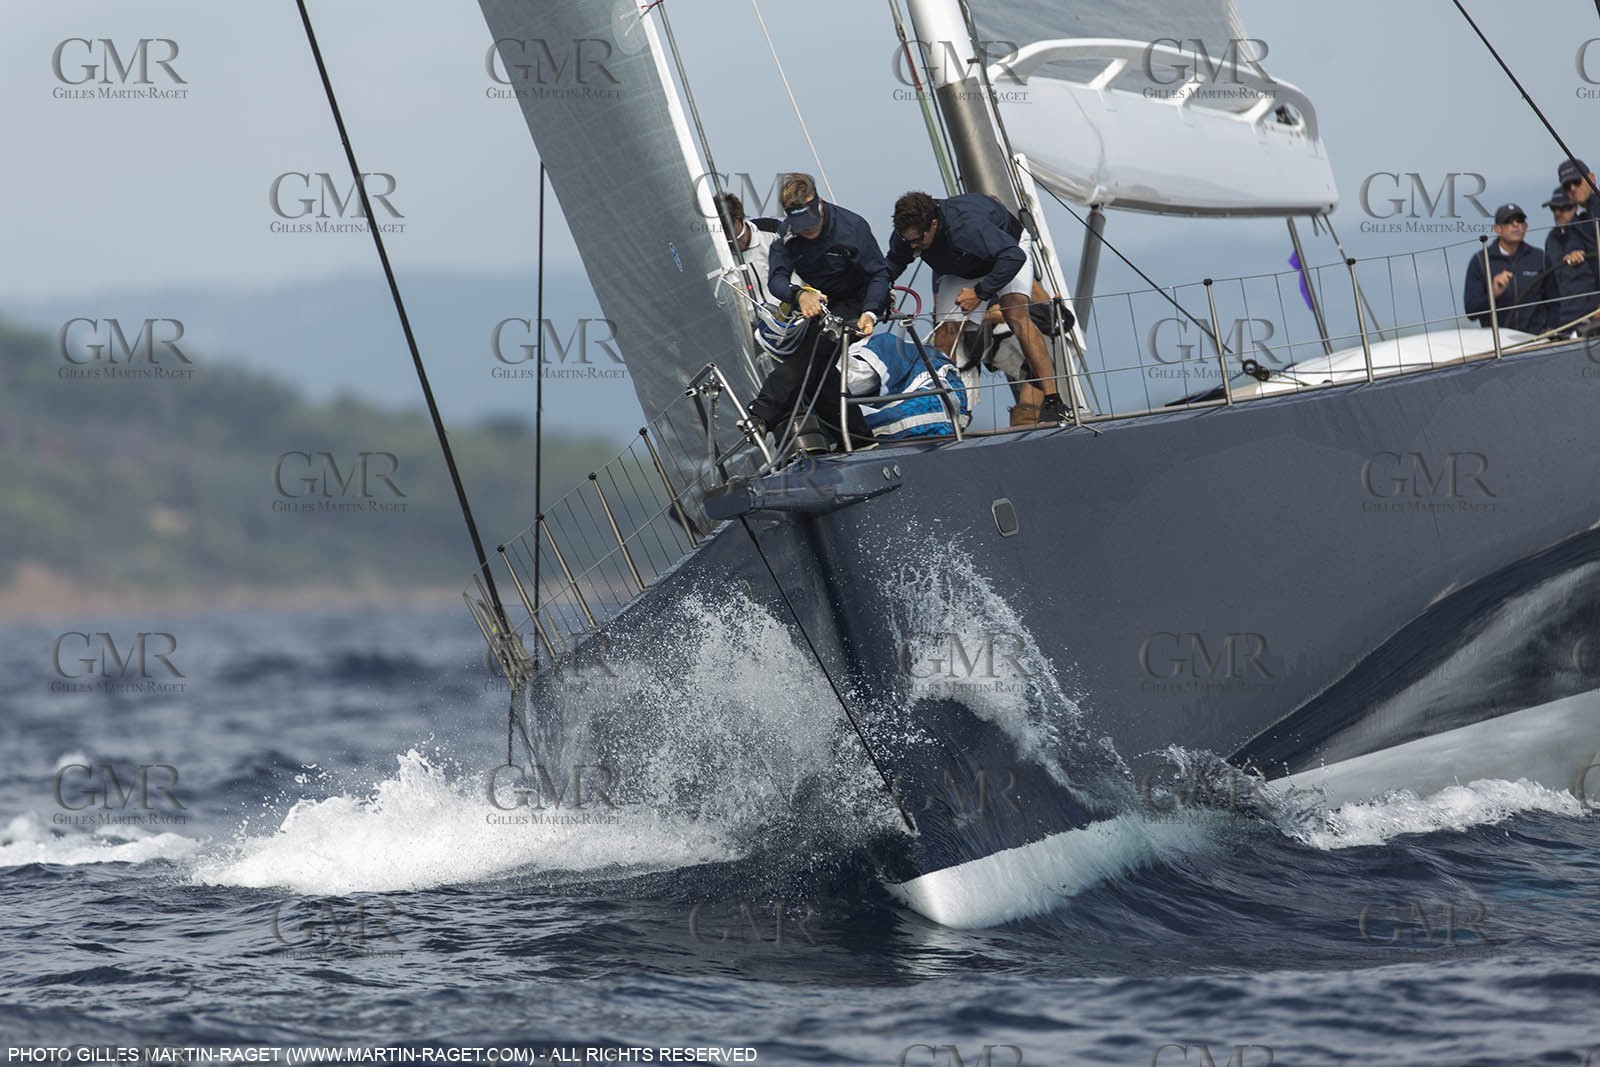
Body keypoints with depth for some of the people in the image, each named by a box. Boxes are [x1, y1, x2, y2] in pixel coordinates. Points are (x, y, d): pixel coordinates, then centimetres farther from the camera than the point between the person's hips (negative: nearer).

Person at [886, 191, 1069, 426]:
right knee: (945, 332, -10)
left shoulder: (967, 224, -44)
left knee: (1016, 315, -28)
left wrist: (980, 292, -41)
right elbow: (892, 265, -5)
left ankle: (1052, 400, -32)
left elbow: (1013, 256, -43)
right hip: (961, 270, 6)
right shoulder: (907, 233, -25)